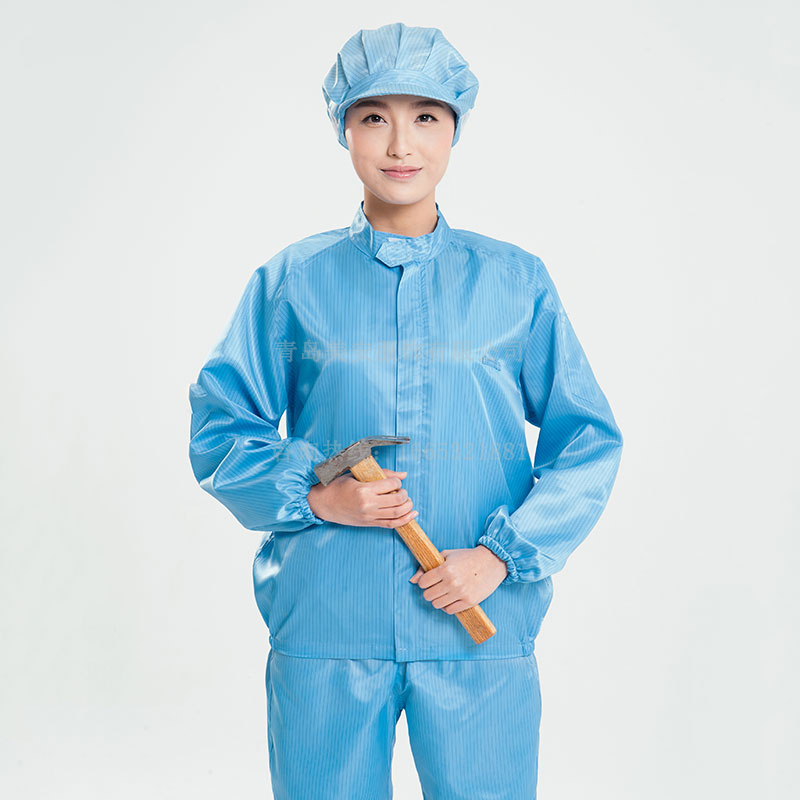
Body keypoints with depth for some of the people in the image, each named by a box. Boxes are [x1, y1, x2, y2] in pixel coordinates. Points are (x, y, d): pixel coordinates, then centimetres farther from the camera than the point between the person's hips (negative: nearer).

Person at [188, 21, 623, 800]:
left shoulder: (516, 282, 4)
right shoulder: (292, 281, 4)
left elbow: (589, 439, 4)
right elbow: (220, 428, 7)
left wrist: (502, 554, -8)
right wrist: (314, 495, -10)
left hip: (481, 627, 0)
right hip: (323, 625, 0)